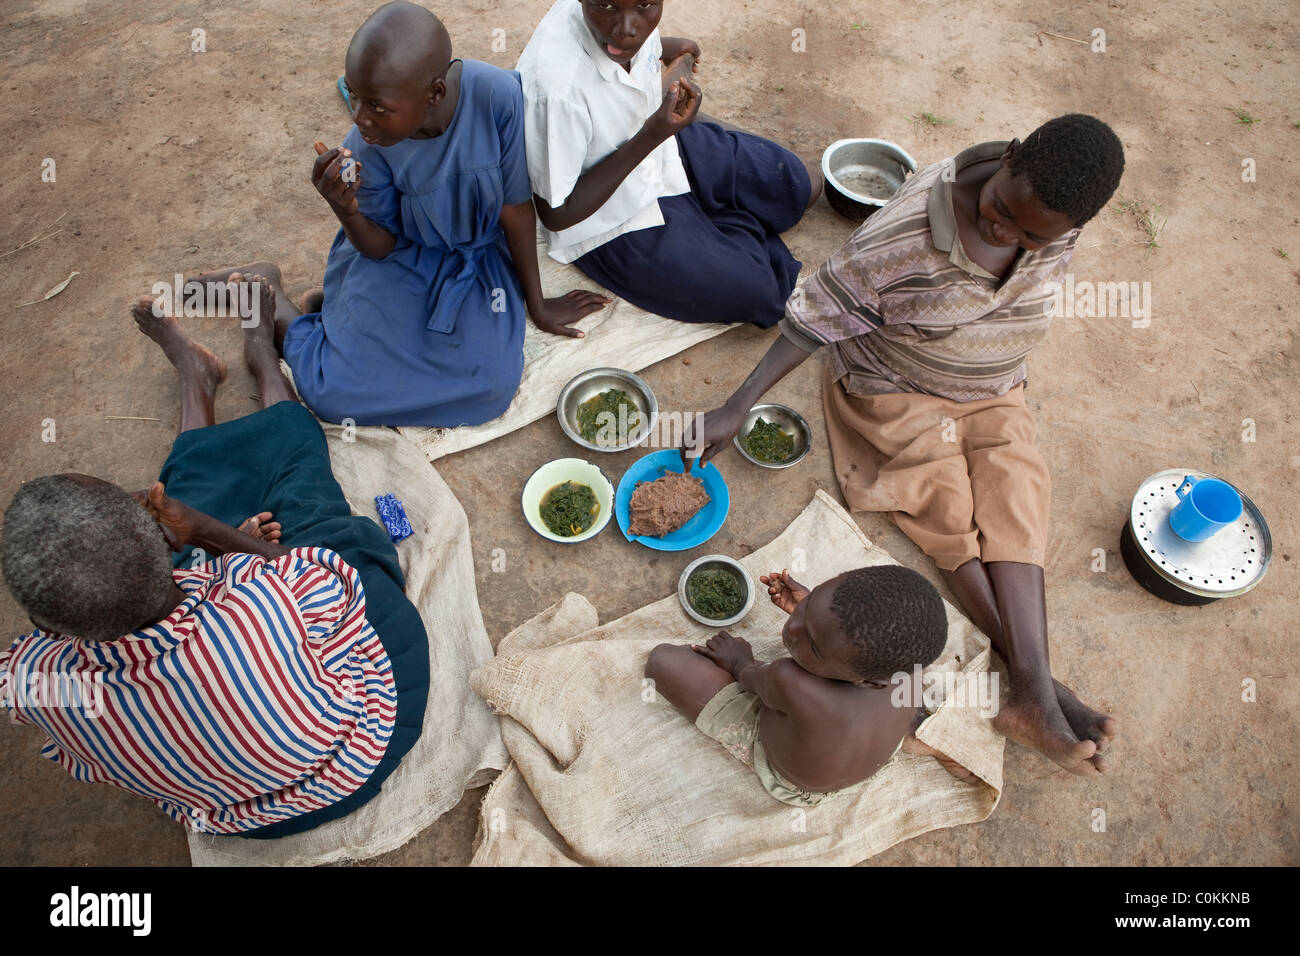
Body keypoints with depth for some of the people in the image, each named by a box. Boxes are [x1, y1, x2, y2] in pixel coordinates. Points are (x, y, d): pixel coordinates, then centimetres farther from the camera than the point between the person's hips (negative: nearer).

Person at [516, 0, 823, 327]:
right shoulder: (556, 85, -38)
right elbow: (556, 214, -30)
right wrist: (650, 138, -33)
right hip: (615, 225, -6)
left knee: (805, 184, 10)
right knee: (752, 292, -9)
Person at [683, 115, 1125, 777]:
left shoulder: (1059, 222, -15)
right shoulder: (903, 235, -31)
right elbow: (819, 315, -23)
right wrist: (738, 407, -24)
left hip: (994, 392, 4)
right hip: (897, 393, -4)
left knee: (1014, 488, -17)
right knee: (951, 507, -20)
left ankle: (1030, 691, -25)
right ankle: (1039, 685, -16)